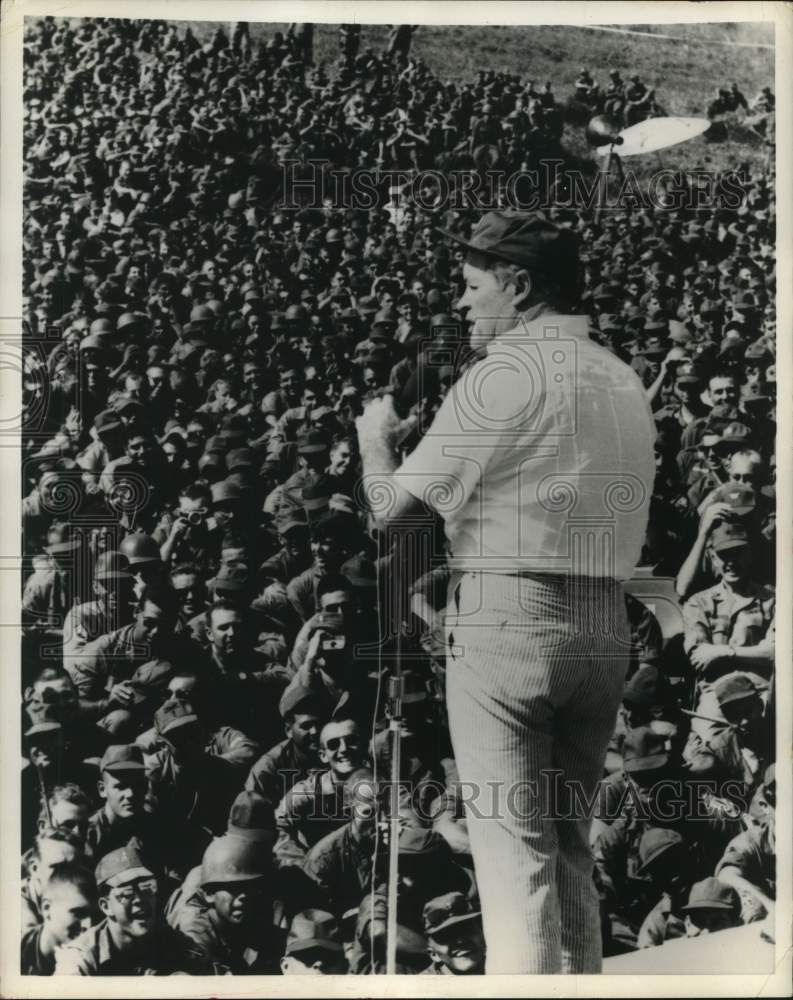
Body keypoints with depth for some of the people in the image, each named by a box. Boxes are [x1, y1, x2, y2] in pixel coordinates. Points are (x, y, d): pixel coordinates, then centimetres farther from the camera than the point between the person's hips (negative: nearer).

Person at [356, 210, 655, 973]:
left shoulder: (503, 375, -9)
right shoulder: (624, 382, 14)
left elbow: (391, 507, -10)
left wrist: (375, 435, 11)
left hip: (509, 618, -7)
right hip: (604, 624, 8)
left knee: (514, 851, 0)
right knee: (569, 844, 19)